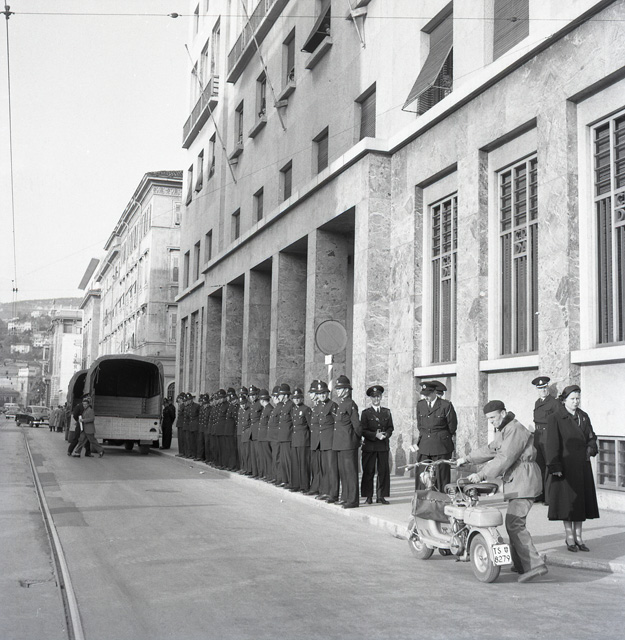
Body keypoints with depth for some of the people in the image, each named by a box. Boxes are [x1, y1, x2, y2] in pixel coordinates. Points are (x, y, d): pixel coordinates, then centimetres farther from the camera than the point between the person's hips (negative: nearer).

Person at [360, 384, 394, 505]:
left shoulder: (387, 412, 12)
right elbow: (363, 430, -2)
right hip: (369, 446, -2)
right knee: (368, 472, -1)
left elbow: (390, 427, 12)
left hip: (384, 446, 3)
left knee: (384, 471, 0)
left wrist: (386, 434, -9)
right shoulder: (366, 413, 3)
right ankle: (368, 497, 6)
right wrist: (375, 435, -15)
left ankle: (381, 496, 8)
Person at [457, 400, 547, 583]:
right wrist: (467, 459, 31)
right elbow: (491, 449, 30)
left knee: (514, 523, -18)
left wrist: (481, 475, -23)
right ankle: (520, 564, 23)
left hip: (523, 482, -11)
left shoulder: (515, 430, -14)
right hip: (515, 482, 11)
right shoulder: (504, 431, 19)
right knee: (514, 522, 15)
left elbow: (504, 458, -22)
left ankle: (534, 565, -20)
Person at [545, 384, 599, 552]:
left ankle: (578, 537, 17)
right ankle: (569, 537, 11)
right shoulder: (555, 418, -7)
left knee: (580, 500, 8)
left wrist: (591, 448, -8)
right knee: (567, 501, 0)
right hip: (565, 466, -5)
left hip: (582, 466, 5)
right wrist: (555, 466, -16)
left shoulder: (584, 417, 11)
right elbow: (552, 444, -11)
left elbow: (591, 437, 14)